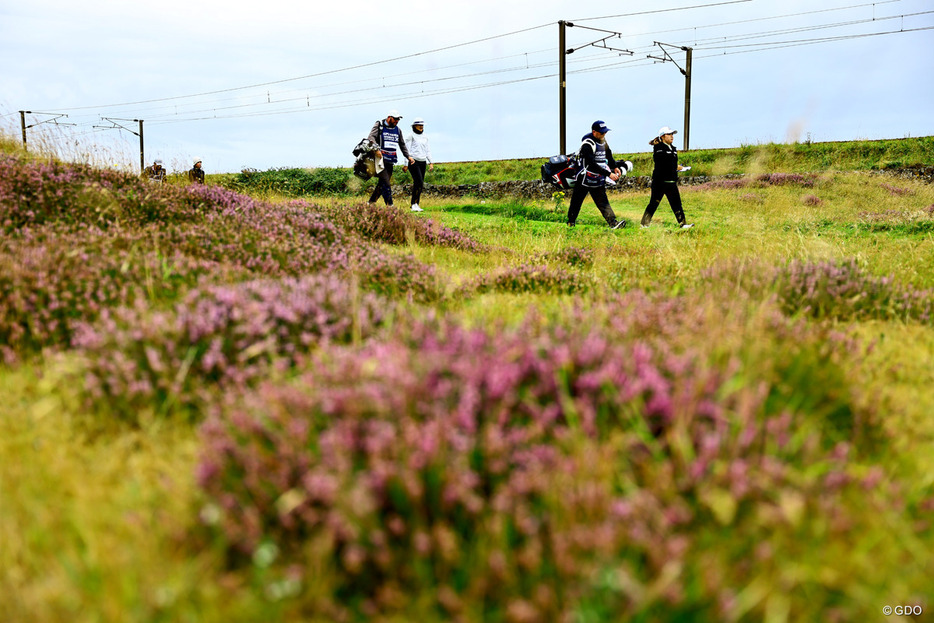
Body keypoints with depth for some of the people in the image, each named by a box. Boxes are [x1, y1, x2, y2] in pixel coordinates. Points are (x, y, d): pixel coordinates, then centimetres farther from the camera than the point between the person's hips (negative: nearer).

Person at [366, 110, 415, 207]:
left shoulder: (398, 130, 17)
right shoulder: (379, 125, 0)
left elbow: (402, 144, 26)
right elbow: (371, 137, -12)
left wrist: (408, 156, 15)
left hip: (390, 161, 6)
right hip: (380, 159, -6)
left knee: (383, 184, 5)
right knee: (386, 183, -13)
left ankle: (371, 202, 14)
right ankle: (390, 205, -13)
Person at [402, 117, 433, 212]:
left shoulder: (425, 137, 17)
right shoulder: (411, 136, -1)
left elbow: (428, 150, 20)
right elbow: (407, 150, -3)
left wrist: (431, 163, 11)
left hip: (422, 162, 6)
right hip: (413, 161, -6)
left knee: (420, 184, 2)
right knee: (419, 183, -18)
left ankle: (415, 206, 7)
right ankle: (414, 204, -14)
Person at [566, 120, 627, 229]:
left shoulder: (602, 140, 7)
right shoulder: (587, 144, -20)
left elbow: (608, 154, 24)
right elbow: (592, 164, -27)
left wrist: (615, 167, 10)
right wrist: (608, 174, -28)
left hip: (598, 180, 6)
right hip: (584, 179, -6)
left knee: (602, 201, 0)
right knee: (576, 201, 5)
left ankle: (613, 222, -11)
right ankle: (571, 223, 18)